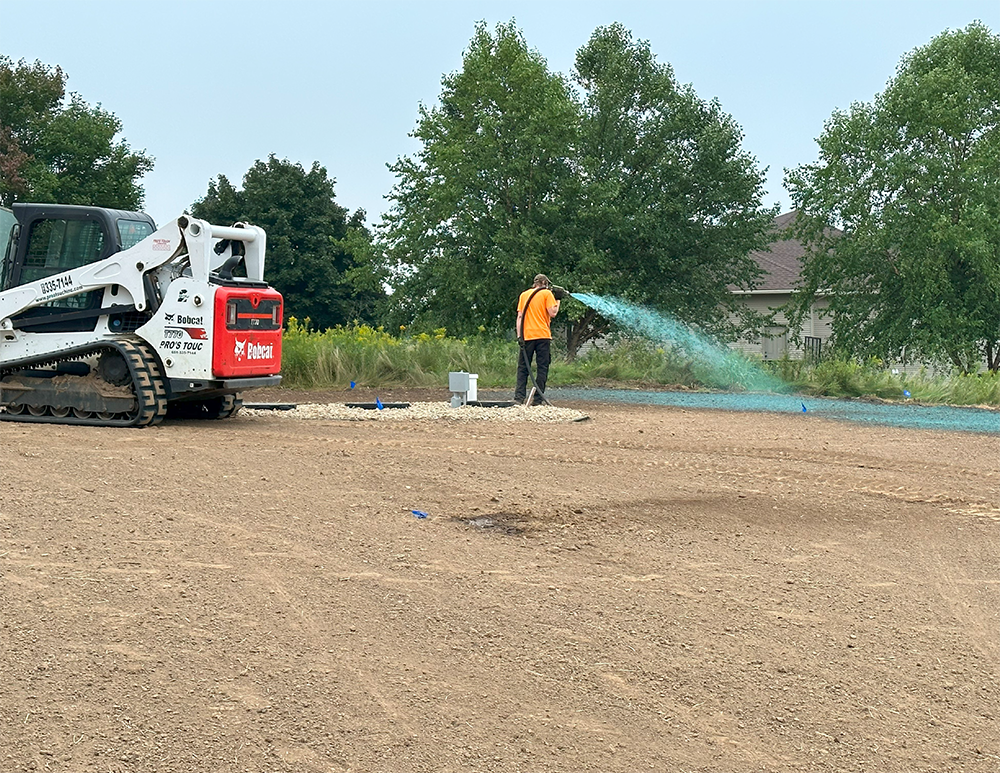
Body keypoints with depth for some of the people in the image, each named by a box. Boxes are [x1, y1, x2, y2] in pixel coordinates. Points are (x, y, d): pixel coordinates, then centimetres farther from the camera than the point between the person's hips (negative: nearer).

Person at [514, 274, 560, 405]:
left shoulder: (524, 295, 13)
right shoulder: (547, 293, 2)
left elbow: (520, 316, 7)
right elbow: (552, 313, -7)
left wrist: (519, 335, 5)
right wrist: (557, 301, 9)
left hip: (527, 336, 3)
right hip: (543, 335, -3)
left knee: (523, 367, 6)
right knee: (542, 368, 1)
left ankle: (519, 397, -5)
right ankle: (538, 400, -2)